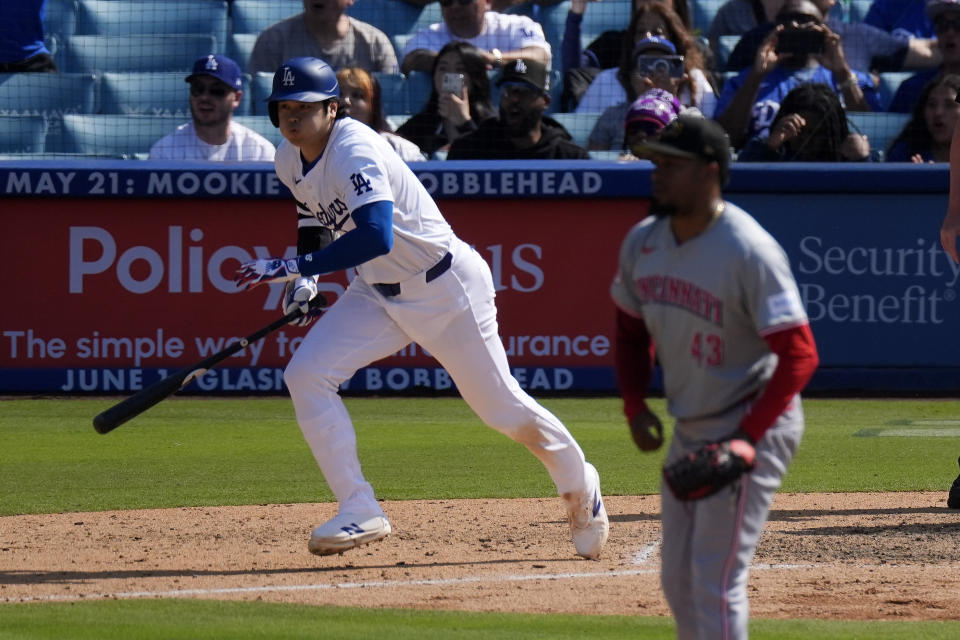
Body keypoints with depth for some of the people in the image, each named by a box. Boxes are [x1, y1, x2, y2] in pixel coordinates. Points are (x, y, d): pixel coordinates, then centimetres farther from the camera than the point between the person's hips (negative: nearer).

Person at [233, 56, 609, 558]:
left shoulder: (353, 150, -28)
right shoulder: (290, 159, -2)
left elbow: (377, 237, -41)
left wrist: (295, 267, -39)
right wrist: (305, 279, 4)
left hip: (446, 286, -8)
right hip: (377, 294, 8)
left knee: (501, 407, 3)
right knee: (306, 375, -11)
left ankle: (579, 486, 30)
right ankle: (359, 511, -9)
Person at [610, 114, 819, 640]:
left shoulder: (750, 252, -23)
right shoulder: (642, 241, 0)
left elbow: (799, 354, -23)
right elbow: (630, 330, 17)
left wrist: (747, 437, -29)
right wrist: (635, 405, 2)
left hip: (752, 428, -8)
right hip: (687, 431, 8)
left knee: (716, 580, -12)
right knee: (677, 579, 13)